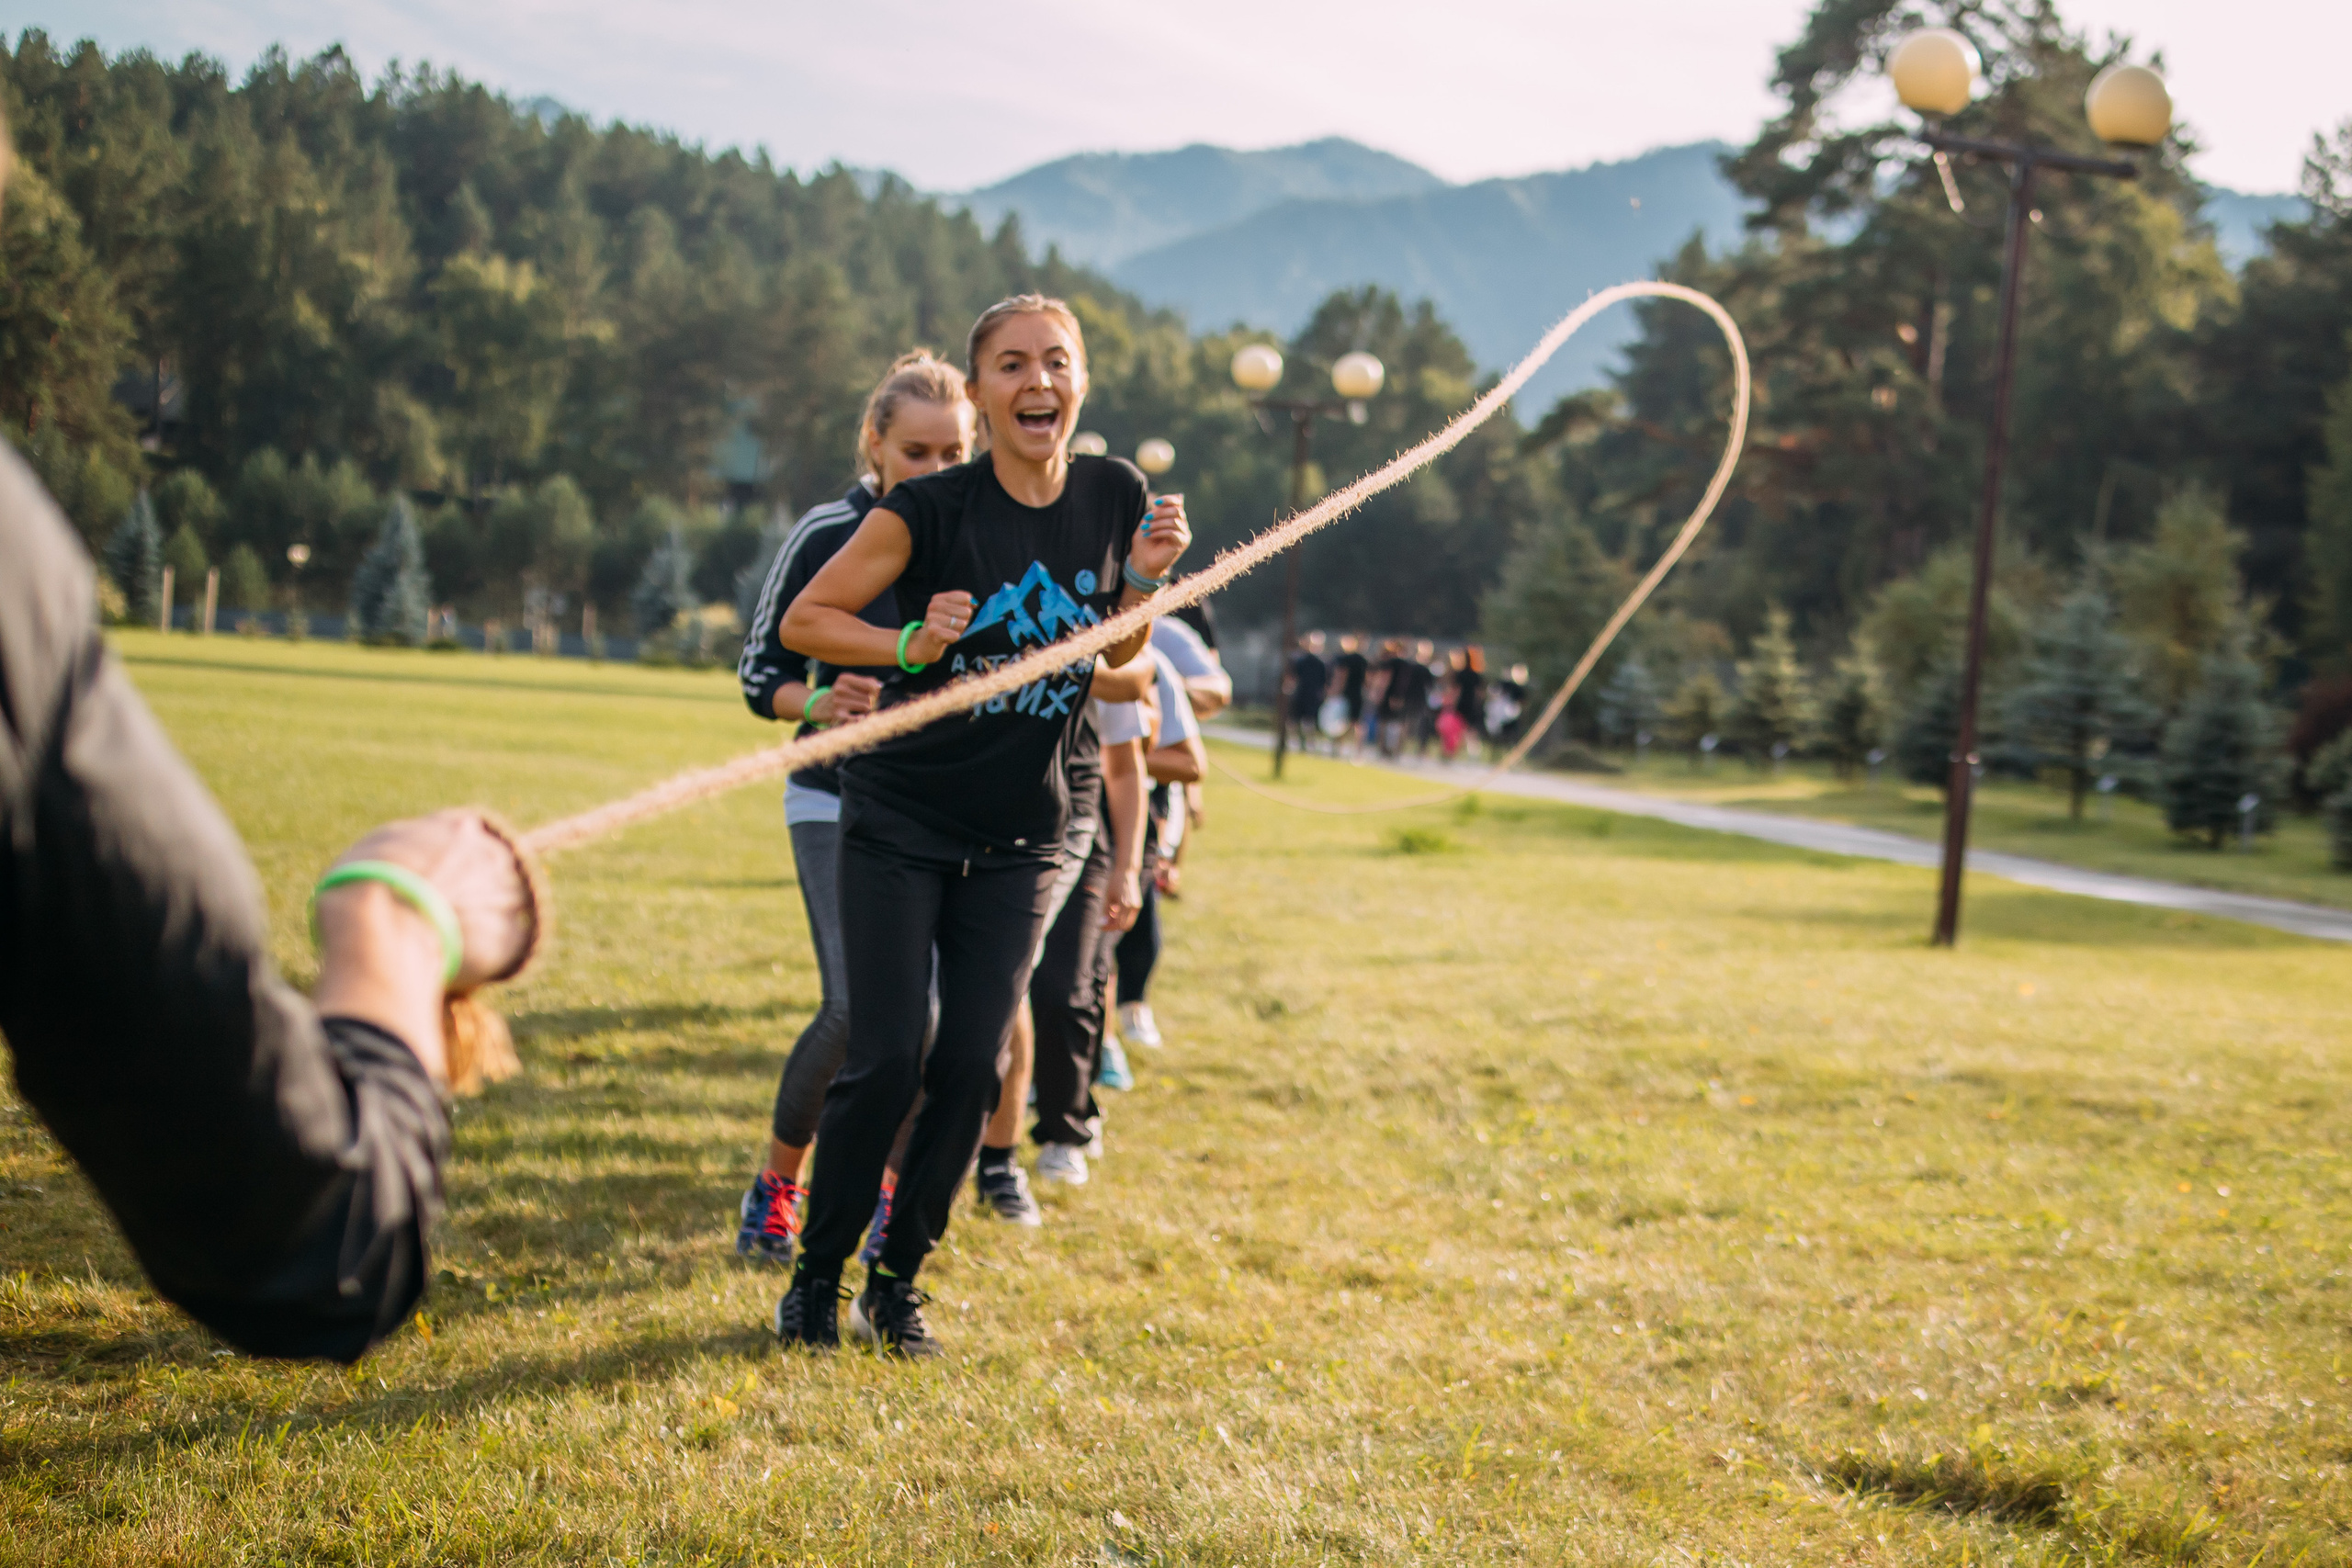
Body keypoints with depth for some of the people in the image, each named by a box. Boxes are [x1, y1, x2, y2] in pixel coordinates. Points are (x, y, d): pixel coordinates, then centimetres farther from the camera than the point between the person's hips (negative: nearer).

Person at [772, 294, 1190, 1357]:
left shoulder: (1115, 497, -2)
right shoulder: (931, 509, -14)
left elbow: (1116, 663, 10)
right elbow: (804, 620, -7)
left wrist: (1145, 580, -9)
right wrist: (911, 648, -22)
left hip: (1019, 838, 3)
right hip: (901, 822, -3)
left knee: (971, 1068, 2)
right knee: (887, 1059, -7)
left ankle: (898, 1282, 18)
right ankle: (817, 1277, 12)